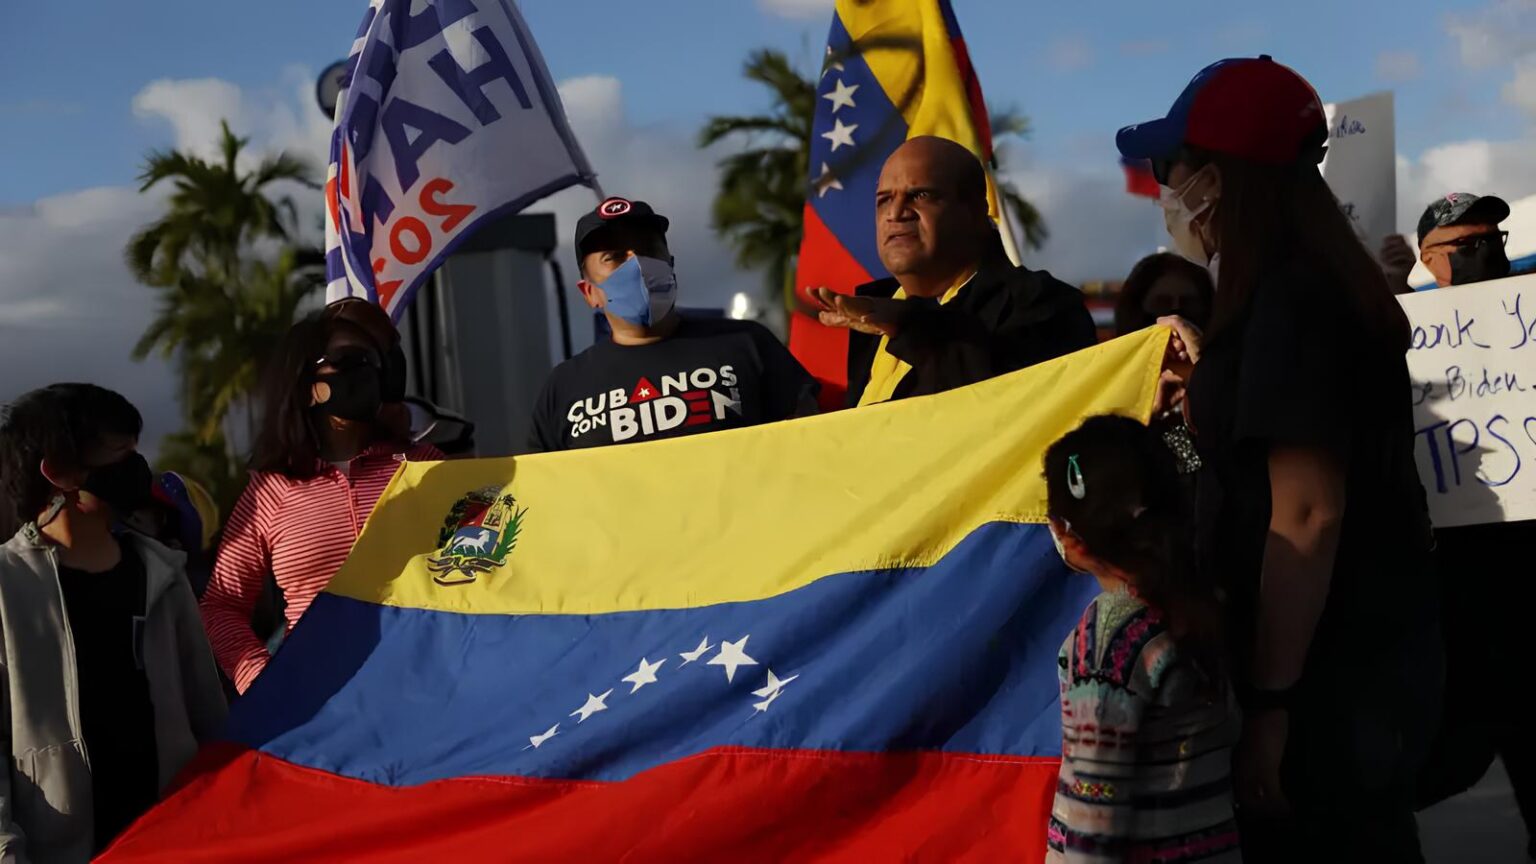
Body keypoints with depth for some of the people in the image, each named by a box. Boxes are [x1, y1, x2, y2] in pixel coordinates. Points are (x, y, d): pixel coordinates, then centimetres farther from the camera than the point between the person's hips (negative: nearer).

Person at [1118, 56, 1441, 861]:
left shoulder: (1286, 300, -19)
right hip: (1362, 655, 9)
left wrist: (1270, 702, -23)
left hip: (1327, 676, -9)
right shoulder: (1316, 283, 10)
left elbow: (1308, 514, -24)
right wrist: (1209, 386, 17)